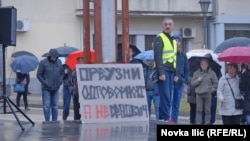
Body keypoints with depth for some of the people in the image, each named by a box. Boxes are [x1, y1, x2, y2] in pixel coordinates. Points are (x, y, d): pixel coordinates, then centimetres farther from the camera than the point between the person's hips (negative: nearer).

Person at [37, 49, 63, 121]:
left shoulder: (59, 62, 7)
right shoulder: (43, 63, -7)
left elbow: (61, 73, 18)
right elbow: (39, 75, -5)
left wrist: (60, 81, 2)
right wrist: (45, 83, -11)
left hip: (56, 88, 4)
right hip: (46, 89, -4)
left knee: (55, 106, 6)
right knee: (46, 106, -6)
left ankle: (54, 121, 12)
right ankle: (47, 121, -2)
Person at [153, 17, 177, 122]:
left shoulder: (173, 40, 20)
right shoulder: (159, 38, -5)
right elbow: (158, 57, -13)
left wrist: (176, 73, 16)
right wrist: (161, 73, -20)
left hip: (171, 71, 8)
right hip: (163, 71, -8)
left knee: (168, 96, 6)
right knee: (165, 95, -12)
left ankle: (162, 117, 9)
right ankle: (165, 118, -12)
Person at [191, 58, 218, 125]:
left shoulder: (212, 73, 4)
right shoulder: (196, 73, 8)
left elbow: (216, 83, 9)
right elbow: (192, 83, 9)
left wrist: (211, 90, -3)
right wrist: (198, 80, -9)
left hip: (208, 94, -1)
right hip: (199, 94, 1)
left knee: (207, 110, 1)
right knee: (199, 110, 0)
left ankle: (207, 123, 6)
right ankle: (198, 123, 4)